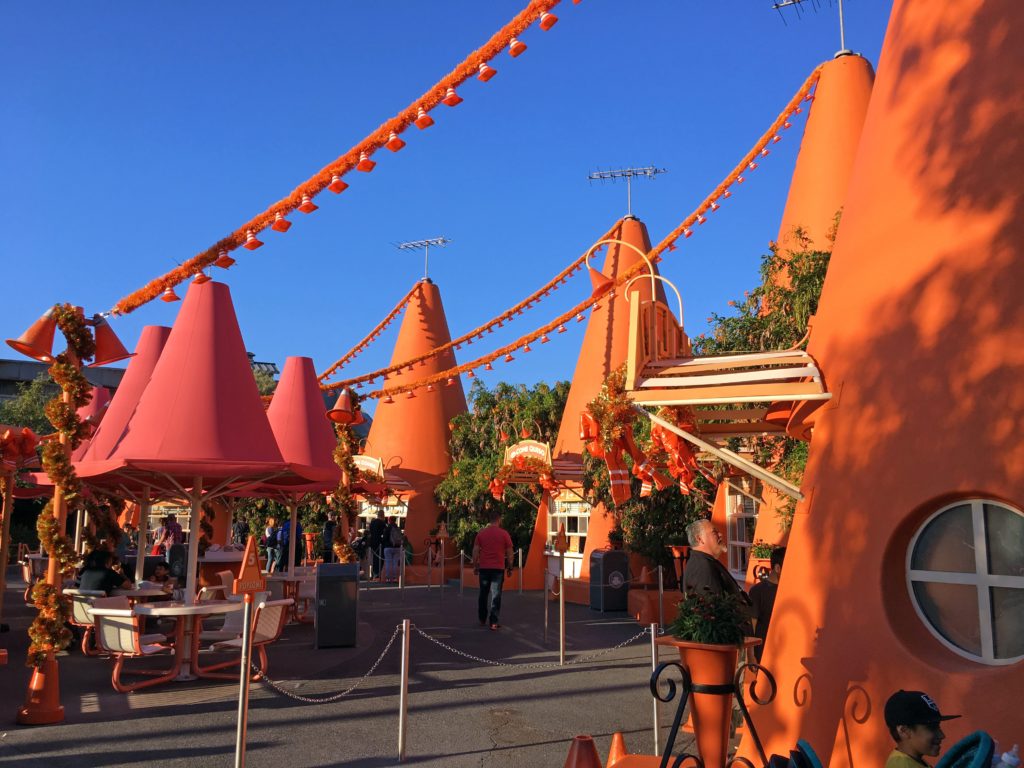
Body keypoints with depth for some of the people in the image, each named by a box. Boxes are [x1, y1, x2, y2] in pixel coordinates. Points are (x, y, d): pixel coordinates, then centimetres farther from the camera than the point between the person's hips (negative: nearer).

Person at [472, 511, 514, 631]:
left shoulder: (481, 533, 2)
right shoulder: (504, 534, -4)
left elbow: (475, 551, 2)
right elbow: (509, 553, -1)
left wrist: (475, 566, 11)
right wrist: (510, 568, 8)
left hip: (484, 568, 2)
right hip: (498, 568, -2)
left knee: (483, 594, 15)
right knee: (495, 596, 0)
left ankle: (482, 620, 25)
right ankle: (493, 623, -4)